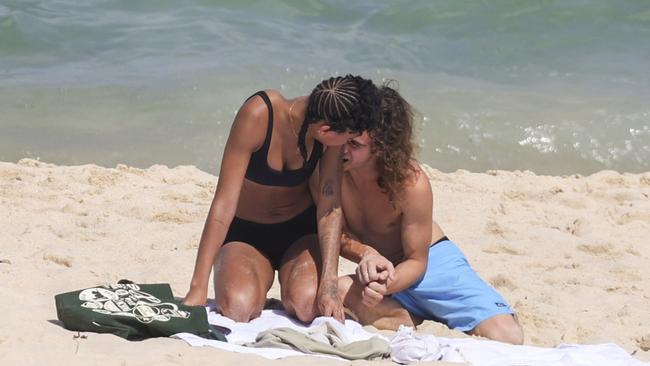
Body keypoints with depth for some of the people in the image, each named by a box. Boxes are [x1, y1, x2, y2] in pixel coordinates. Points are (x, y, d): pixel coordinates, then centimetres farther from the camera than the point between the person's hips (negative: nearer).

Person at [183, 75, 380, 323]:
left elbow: (331, 207, -18)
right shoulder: (258, 115, -29)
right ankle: (259, 283, 4)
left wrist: (329, 285, -31)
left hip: (300, 230, 2)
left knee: (308, 305, -30)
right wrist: (198, 288, -30)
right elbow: (224, 203, -28)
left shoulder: (334, 132, -18)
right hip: (245, 234, -2)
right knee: (236, 307, -33)